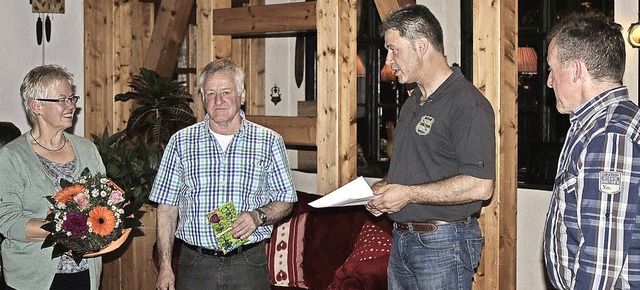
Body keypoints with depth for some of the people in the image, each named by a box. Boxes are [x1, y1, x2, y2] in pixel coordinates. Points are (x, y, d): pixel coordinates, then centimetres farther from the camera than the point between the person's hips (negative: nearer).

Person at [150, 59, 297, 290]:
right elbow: (167, 207, 5)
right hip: (195, 265, 1)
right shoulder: (181, 142, 4)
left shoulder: (269, 142, 2)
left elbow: (285, 201, 7)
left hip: (249, 263, 0)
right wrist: (165, 267, -1)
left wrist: (259, 216, -14)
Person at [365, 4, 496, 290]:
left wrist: (408, 193, -20)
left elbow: (480, 186, -23)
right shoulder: (412, 103, 16)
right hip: (401, 240, 9)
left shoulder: (467, 103, -15)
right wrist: (383, 190, 6)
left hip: (443, 245, -9)